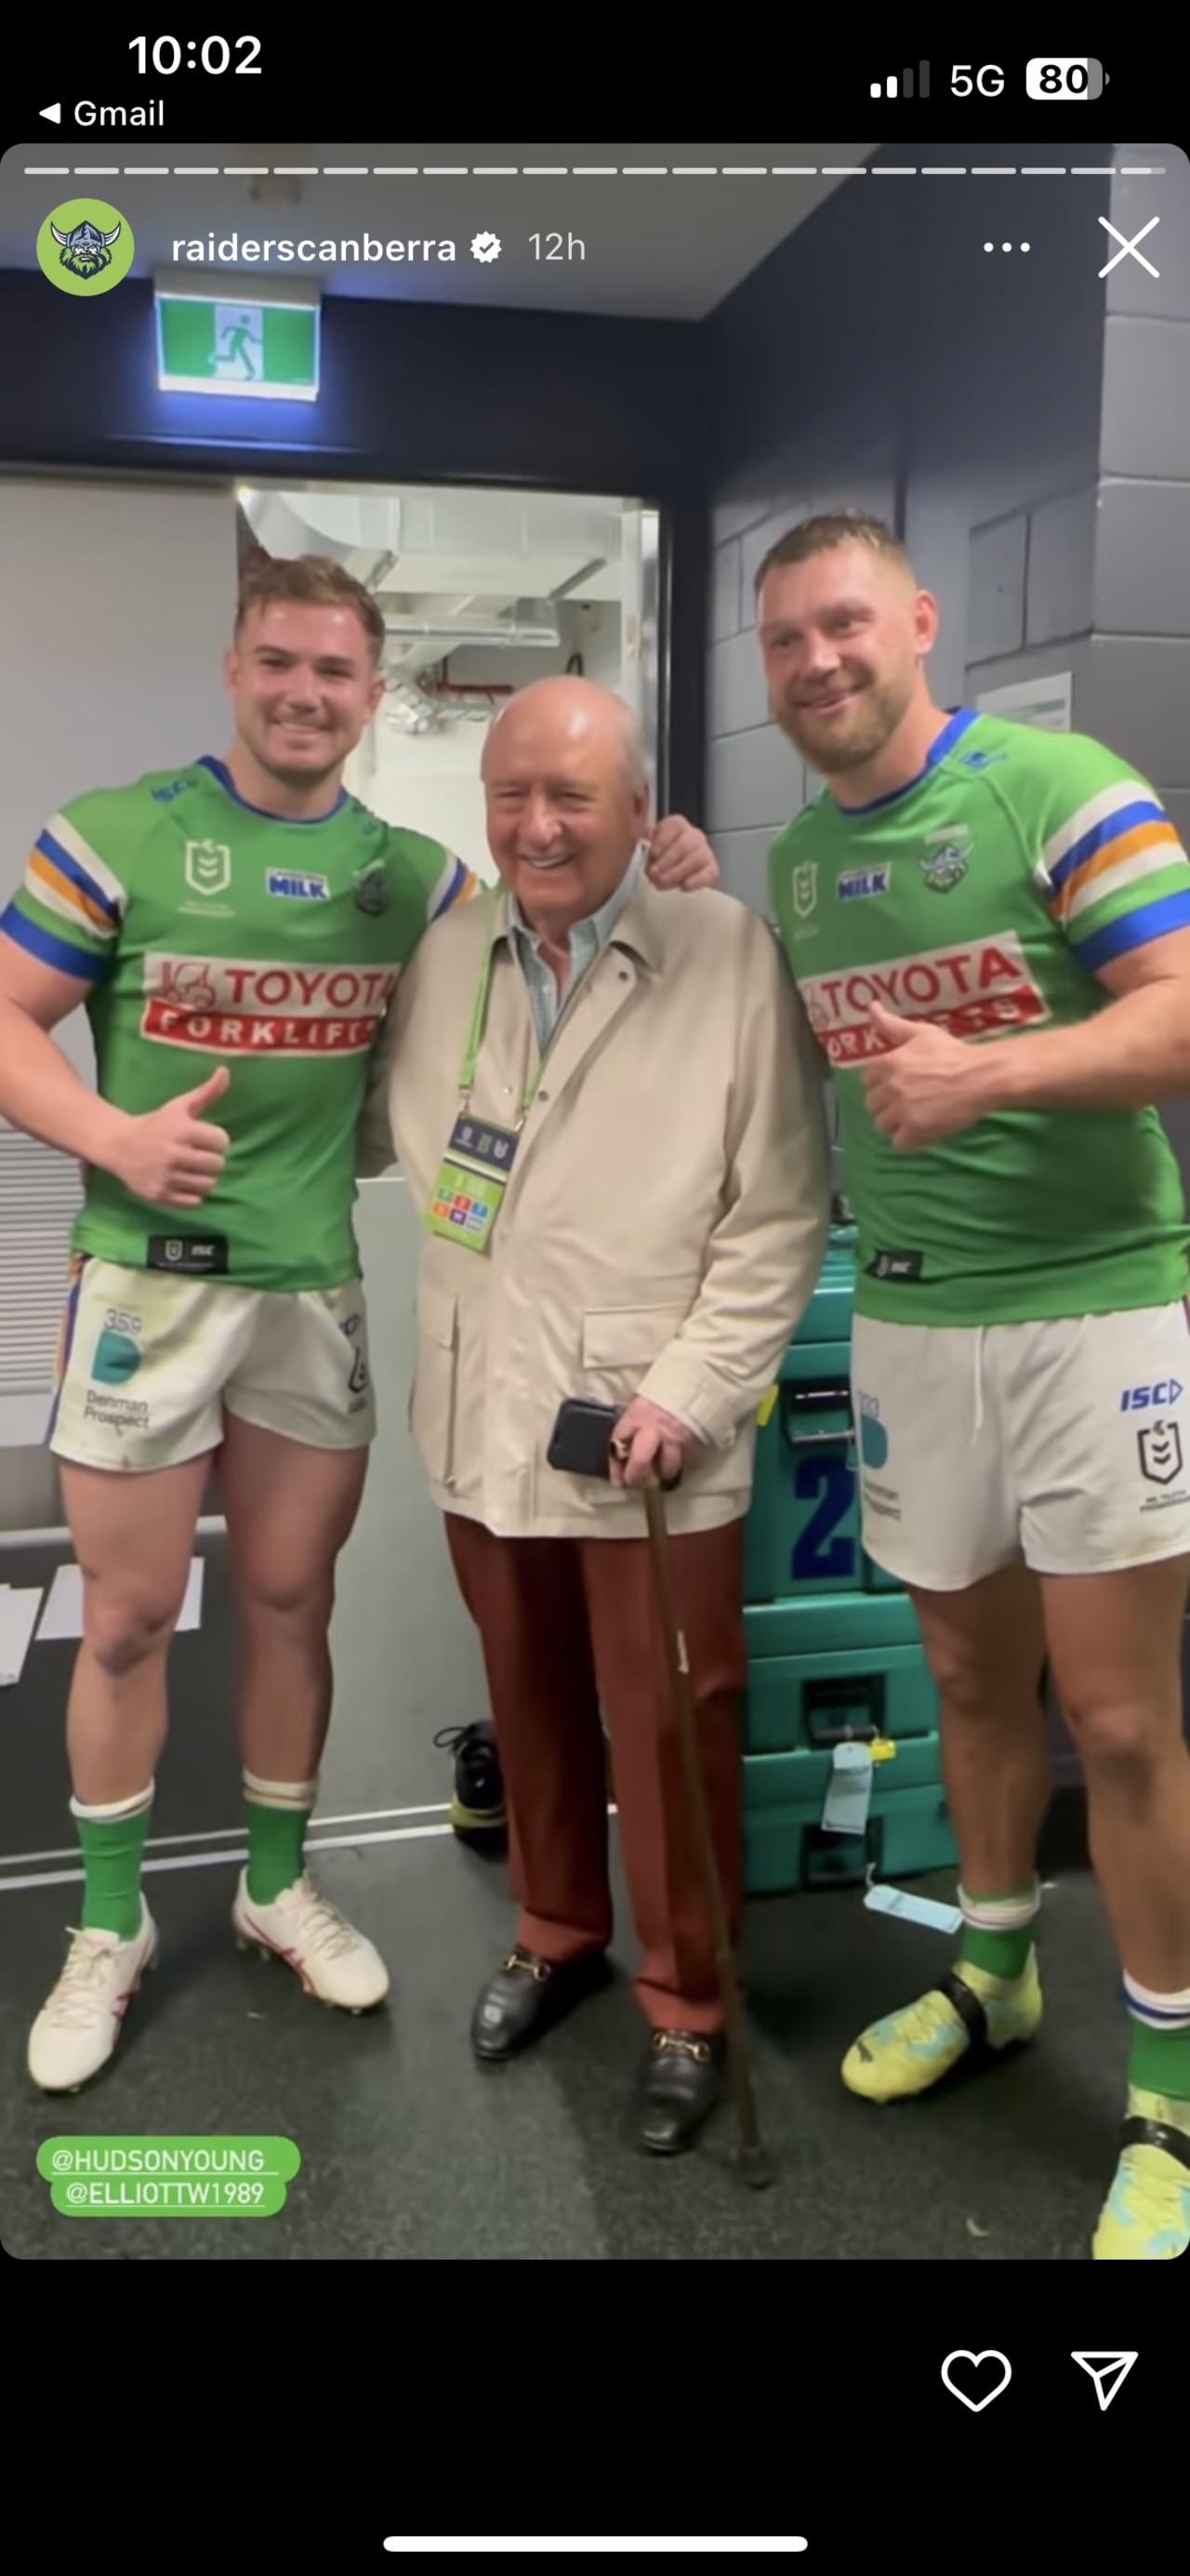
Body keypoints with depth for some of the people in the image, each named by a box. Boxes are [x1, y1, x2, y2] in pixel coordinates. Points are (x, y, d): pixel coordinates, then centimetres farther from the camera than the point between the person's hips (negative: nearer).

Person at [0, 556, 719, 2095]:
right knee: (128, 1618, 6)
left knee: (292, 1602, 13)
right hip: (147, 1282, -3)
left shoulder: (407, 870, 7)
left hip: (314, 1288, 3)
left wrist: (656, 880, -1)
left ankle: (277, 1883, 34)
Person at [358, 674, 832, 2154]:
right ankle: (556, 1931, 43)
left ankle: (687, 2004, 30)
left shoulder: (730, 955, -9)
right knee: (529, 1701, 19)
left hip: (651, 1430, -4)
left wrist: (689, 1391, -14)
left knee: (668, 1726, 7)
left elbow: (780, 1216, -9)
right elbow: (373, 1133, 19)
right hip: (483, 1418, 4)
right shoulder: (441, 957, 5)